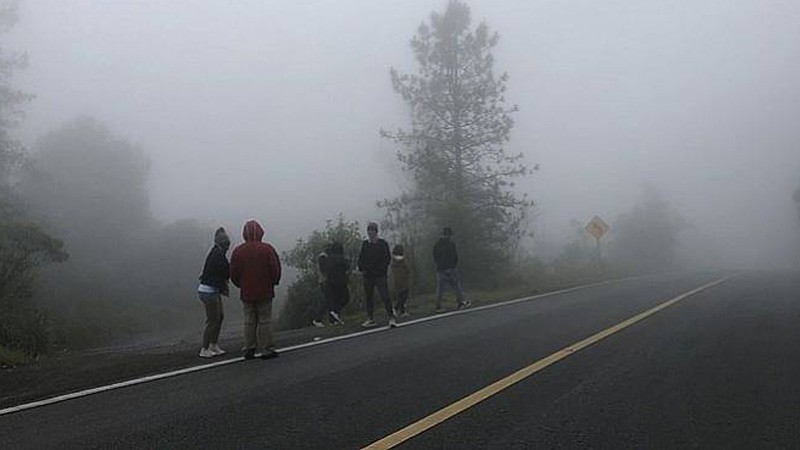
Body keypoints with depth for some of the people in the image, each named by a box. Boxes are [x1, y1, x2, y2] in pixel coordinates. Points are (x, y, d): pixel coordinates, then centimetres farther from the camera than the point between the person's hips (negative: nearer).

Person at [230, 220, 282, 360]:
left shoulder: (238, 251, -2)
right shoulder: (267, 249, -10)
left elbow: (233, 274, 2)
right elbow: (276, 269, -7)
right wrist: (273, 282, 10)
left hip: (246, 293, 2)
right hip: (265, 292, -2)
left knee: (249, 322, 11)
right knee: (265, 320, 3)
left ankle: (249, 350, 12)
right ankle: (266, 349, 3)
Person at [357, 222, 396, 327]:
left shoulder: (383, 244, 0)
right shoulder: (365, 244, 11)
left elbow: (387, 258, -1)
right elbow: (361, 258, 15)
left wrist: (381, 269, -11)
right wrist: (362, 268, 0)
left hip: (380, 275, -4)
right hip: (367, 275, 4)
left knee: (385, 297, -10)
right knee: (368, 298, 8)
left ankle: (391, 317, -5)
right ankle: (370, 319, 17)